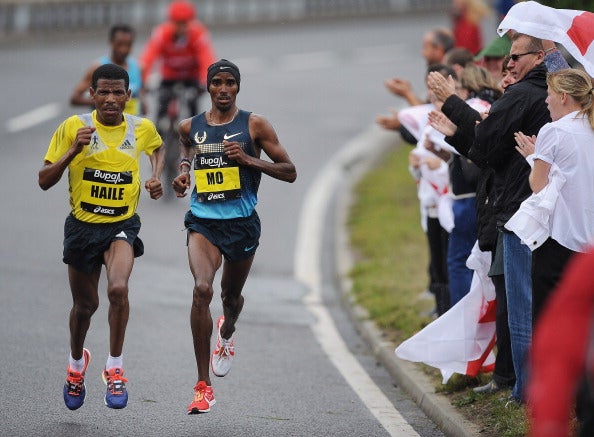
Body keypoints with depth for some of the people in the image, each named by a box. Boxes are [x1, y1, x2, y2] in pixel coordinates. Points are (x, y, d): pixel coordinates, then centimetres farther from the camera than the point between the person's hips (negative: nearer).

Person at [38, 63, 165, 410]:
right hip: (83, 225, 0)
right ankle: (77, 362, 44)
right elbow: (44, 181, -8)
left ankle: (115, 368, -9)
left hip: (123, 225, 0)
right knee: (86, 304, 13)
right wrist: (73, 151, -22)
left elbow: (159, 147, 24)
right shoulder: (74, 127, -9)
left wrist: (156, 177, 5)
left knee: (118, 289, -27)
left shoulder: (142, 128, -3)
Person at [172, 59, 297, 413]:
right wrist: (184, 170, 11)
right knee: (202, 289, -23)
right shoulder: (191, 127, 6)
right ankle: (203, 386, -21)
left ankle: (227, 333, 60)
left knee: (231, 295, 17)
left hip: (242, 224, 0)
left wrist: (248, 159, -14)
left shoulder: (255, 125, -3)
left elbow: (290, 172, -2)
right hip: (203, 221, 0)